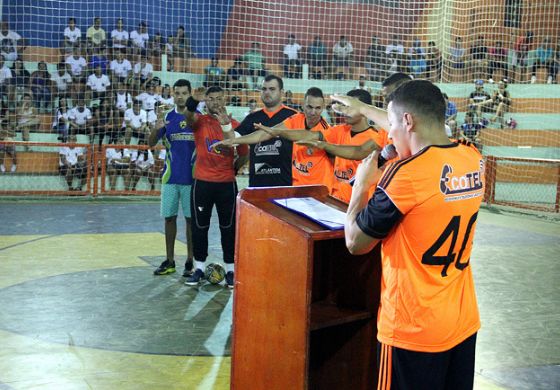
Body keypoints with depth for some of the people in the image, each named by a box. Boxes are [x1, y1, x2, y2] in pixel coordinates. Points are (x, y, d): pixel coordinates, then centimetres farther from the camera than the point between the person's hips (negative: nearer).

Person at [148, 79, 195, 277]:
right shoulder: (167, 117, 6)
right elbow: (151, 144, 0)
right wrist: (156, 128, -17)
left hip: (192, 177, -2)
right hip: (170, 177, 2)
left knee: (191, 218, 2)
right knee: (169, 217, 6)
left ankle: (190, 261, 12)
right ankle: (169, 261, 15)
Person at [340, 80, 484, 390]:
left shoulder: (407, 174, -22)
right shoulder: (473, 160, 0)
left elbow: (355, 243, -12)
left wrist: (362, 182, 2)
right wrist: (363, 109, 30)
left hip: (415, 330, -7)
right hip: (465, 321, 7)